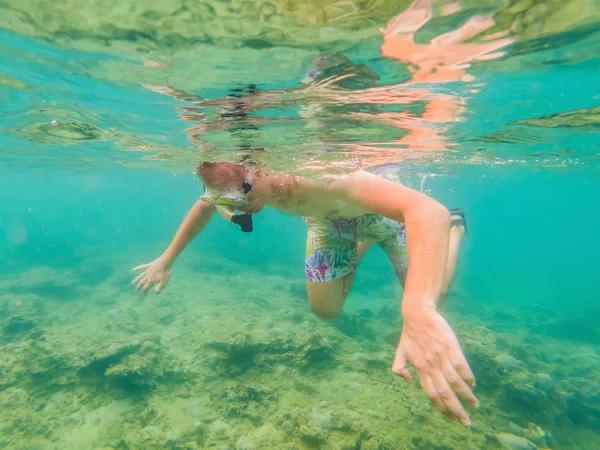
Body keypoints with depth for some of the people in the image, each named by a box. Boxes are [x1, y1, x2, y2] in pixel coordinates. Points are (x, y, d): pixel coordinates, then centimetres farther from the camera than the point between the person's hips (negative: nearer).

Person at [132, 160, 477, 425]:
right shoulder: (237, 184, -26)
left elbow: (427, 209, -60)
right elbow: (203, 207, -2)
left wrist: (421, 312, -74)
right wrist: (166, 261, -1)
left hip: (381, 211, -4)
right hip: (330, 221, 5)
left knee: (427, 303, -2)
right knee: (325, 309, 7)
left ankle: (454, 227, 25)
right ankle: (360, 247, 33)